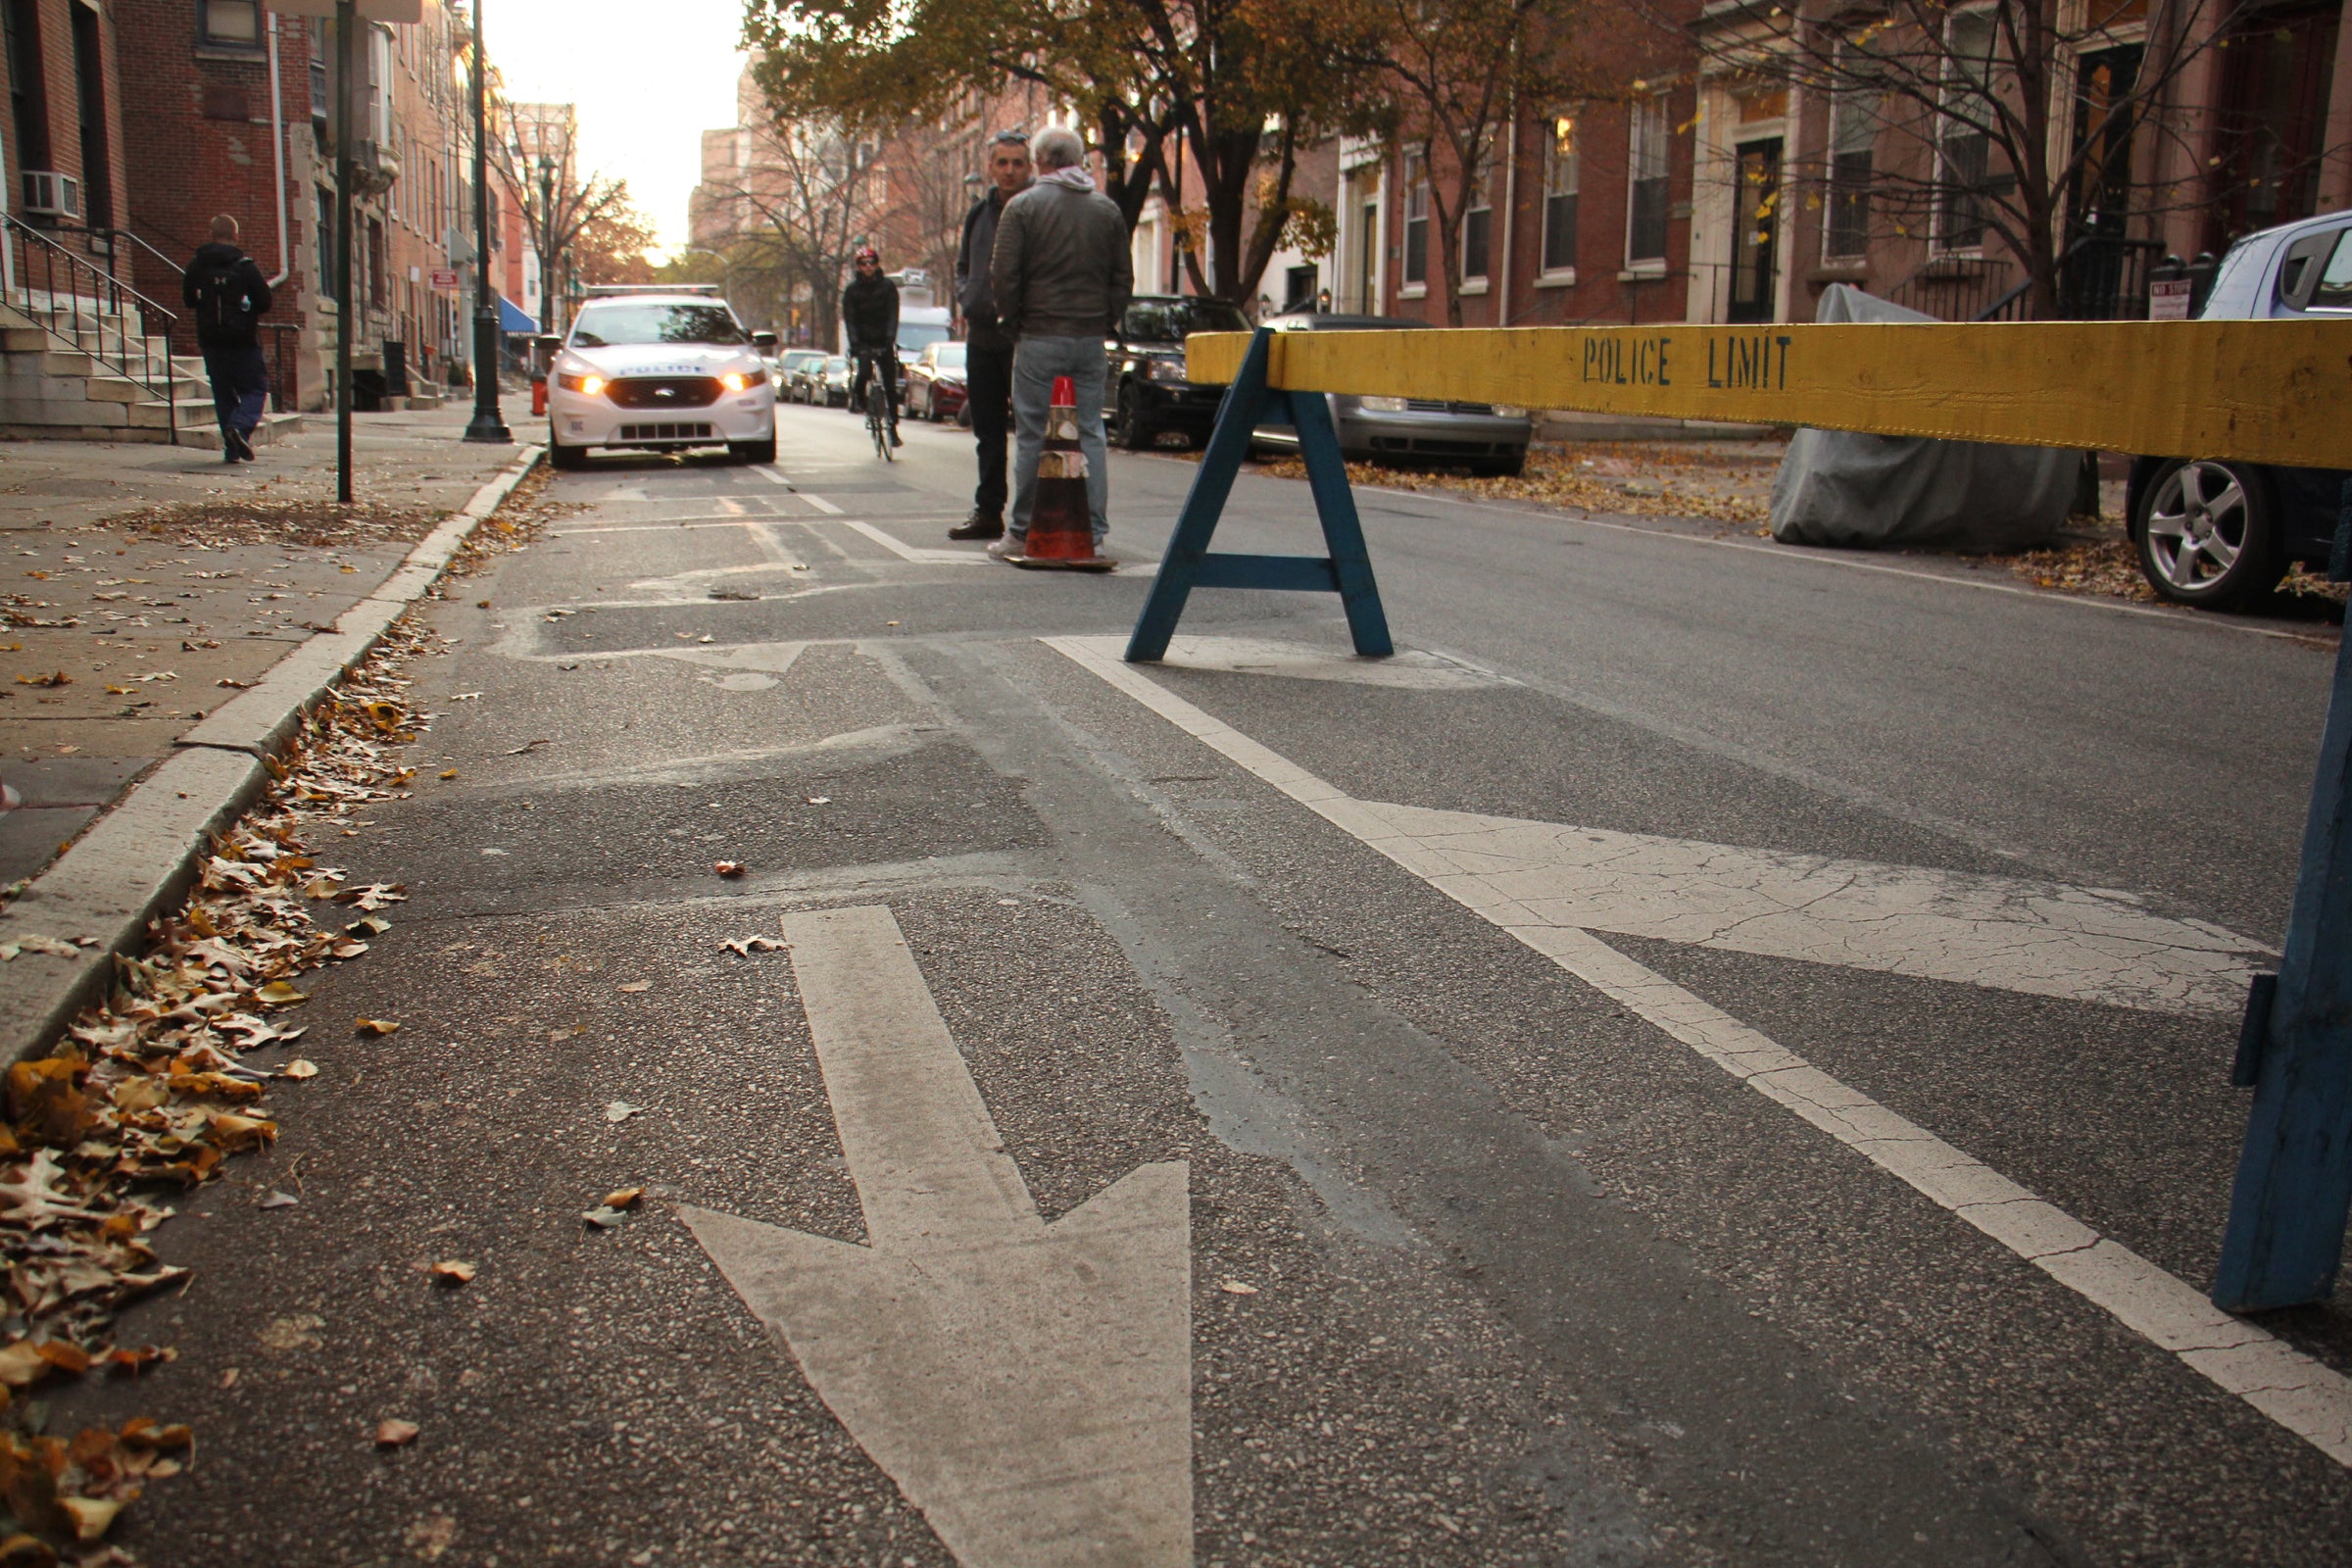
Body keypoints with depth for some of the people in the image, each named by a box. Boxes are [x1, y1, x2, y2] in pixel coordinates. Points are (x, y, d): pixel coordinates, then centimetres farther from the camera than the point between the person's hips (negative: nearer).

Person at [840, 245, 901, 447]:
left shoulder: (888, 286, -1)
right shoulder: (852, 289, -1)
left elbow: (893, 315, -10)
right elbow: (849, 319, -7)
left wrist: (890, 338, -25)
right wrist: (854, 343, -21)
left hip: (884, 341, 1)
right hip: (863, 341, -1)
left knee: (890, 385, -3)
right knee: (864, 371, -27)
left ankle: (893, 429, 5)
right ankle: (857, 397, 6)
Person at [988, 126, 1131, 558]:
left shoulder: (1023, 206, -3)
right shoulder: (1108, 209, 9)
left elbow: (1003, 275, -6)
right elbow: (1123, 278, 10)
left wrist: (1013, 323, 6)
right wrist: (1105, 323, 14)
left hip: (1040, 339, -4)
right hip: (1091, 339, 4)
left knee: (1032, 437, 0)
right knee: (1090, 433, 7)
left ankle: (1024, 533, 2)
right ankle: (1093, 531, 5)